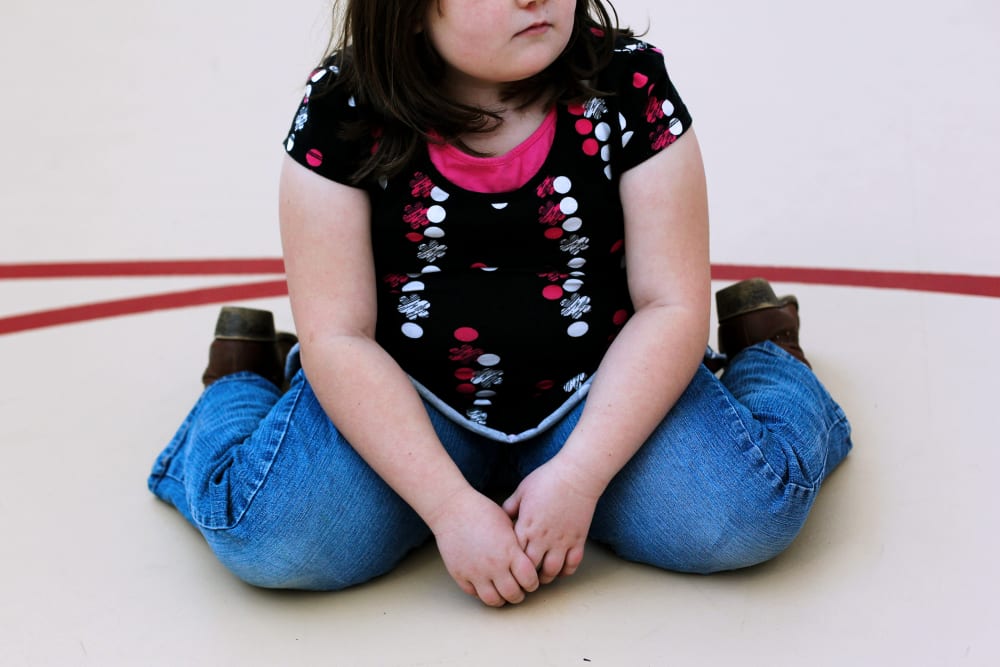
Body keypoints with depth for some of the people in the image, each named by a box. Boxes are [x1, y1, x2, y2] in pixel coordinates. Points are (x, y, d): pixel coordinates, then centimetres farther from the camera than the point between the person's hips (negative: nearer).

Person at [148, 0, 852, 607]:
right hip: (404, 401, 0)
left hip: (597, 395, 1)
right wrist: (450, 505, -22)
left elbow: (673, 306, -10)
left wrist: (580, 476, -22)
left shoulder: (628, 85, -11)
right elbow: (338, 335, -14)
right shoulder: (344, 109, -12)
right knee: (271, 535, -25)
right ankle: (241, 383, 12)